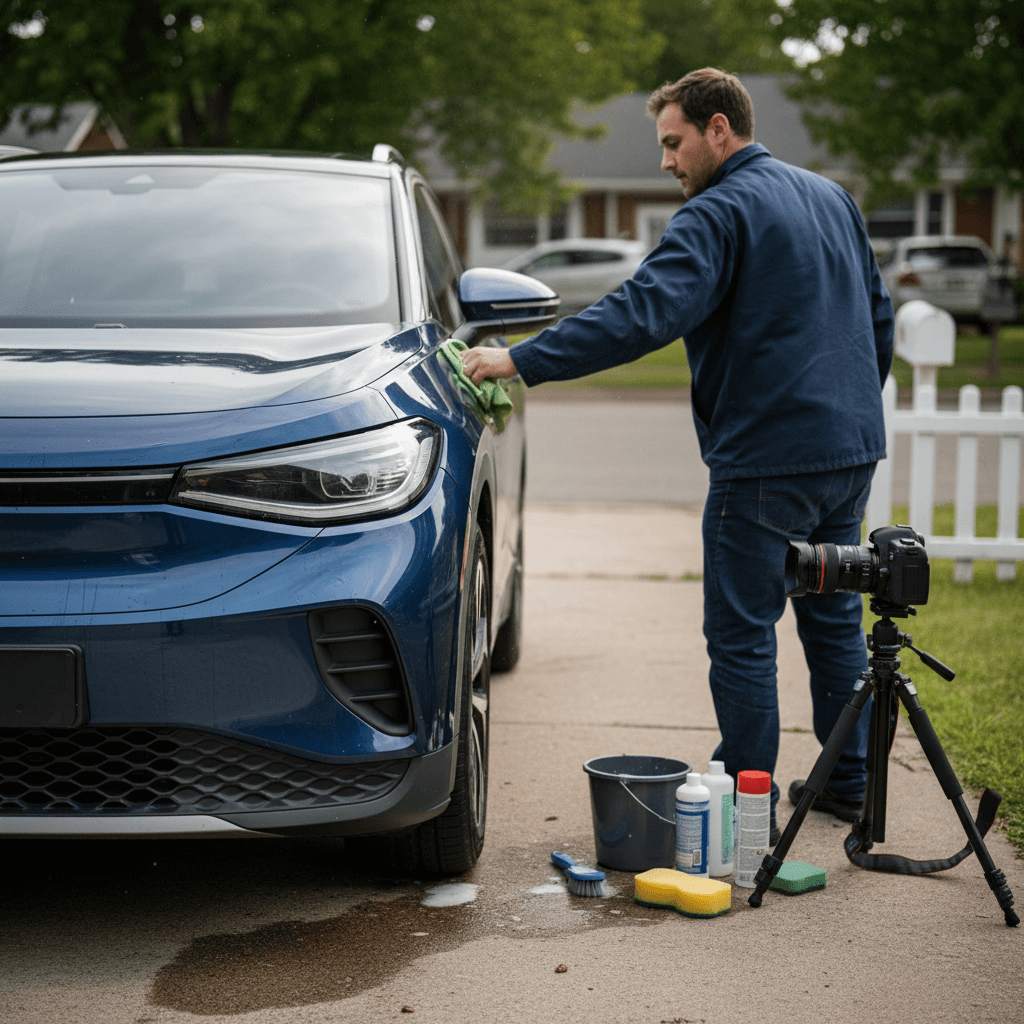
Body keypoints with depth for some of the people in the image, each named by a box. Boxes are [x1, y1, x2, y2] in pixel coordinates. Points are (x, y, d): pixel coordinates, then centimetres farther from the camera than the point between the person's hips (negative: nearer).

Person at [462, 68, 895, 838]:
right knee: (835, 620, 17)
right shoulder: (832, 197, 14)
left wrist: (521, 361, -25)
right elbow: (879, 315, 22)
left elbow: (642, 315, -25)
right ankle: (848, 784, 25)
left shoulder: (719, 214, -13)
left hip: (768, 460, -9)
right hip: (853, 452, 9)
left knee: (742, 637, 0)